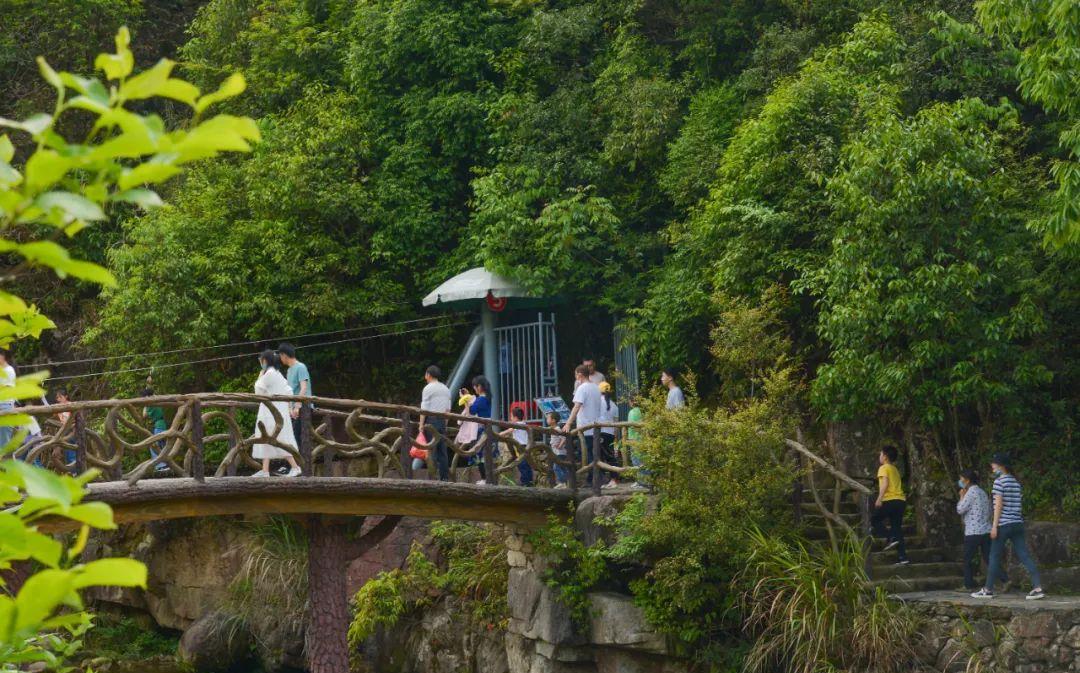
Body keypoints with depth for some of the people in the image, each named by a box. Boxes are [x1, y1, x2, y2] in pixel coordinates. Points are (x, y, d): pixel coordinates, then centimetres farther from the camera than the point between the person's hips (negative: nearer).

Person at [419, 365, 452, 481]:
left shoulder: (428, 388, -6)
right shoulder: (446, 389, 15)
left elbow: (424, 408, -10)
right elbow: (448, 408, 15)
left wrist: (421, 424, -9)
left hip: (431, 420, -6)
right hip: (442, 420, 6)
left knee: (431, 449, -6)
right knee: (442, 449, 7)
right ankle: (445, 476, 5)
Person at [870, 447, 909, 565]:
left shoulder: (884, 468, 0)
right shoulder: (895, 469, 23)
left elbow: (885, 483, -15)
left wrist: (879, 499, -21)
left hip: (890, 500, -7)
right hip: (901, 500, 7)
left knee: (874, 519, 7)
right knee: (897, 527, 7)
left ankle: (890, 538, -11)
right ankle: (902, 556, -1)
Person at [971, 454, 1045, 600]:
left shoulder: (999, 481, -7)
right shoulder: (1016, 482, 15)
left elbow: (998, 504, -12)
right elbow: (1018, 504, 16)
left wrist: (994, 525, -12)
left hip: (1004, 524, -7)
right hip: (1018, 523, 7)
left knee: (995, 557, 3)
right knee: (1024, 555, 0)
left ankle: (988, 590, 9)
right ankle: (1038, 587, -11)